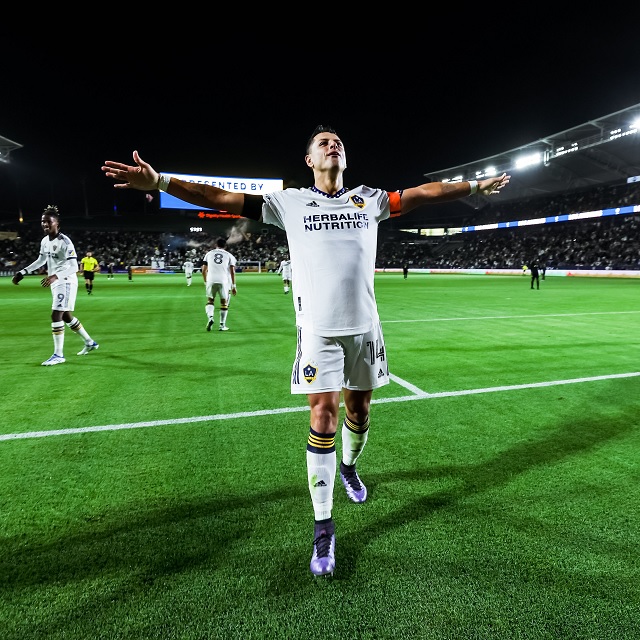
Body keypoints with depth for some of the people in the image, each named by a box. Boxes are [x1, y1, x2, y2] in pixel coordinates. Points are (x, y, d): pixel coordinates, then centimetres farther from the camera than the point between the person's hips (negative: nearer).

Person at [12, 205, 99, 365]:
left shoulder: (65, 241, -18)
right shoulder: (44, 241, 8)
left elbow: (74, 267, -24)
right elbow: (41, 261, 23)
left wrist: (55, 276, -36)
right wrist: (22, 272, 19)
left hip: (66, 282, -9)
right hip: (56, 283, 9)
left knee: (56, 316, -12)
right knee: (66, 316, 16)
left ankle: (58, 355, -3)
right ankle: (90, 342, 31)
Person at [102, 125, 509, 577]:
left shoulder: (370, 199, 11)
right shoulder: (291, 202, 3)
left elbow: (425, 192, 17)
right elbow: (223, 198, -1)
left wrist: (477, 186, 20)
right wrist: (159, 181, -6)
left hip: (365, 326, 3)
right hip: (319, 329, -3)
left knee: (359, 408, 14)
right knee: (323, 417, -6)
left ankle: (349, 467, 46)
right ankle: (323, 527, 9)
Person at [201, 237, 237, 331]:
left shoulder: (209, 254, 15)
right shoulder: (229, 255, 11)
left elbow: (204, 270, 11)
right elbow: (232, 271, 3)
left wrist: (205, 282, 23)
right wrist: (233, 286, 7)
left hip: (211, 281, 1)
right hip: (224, 281, -1)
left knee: (210, 301, 16)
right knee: (224, 303, 11)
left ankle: (210, 317, -9)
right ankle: (222, 325, 14)